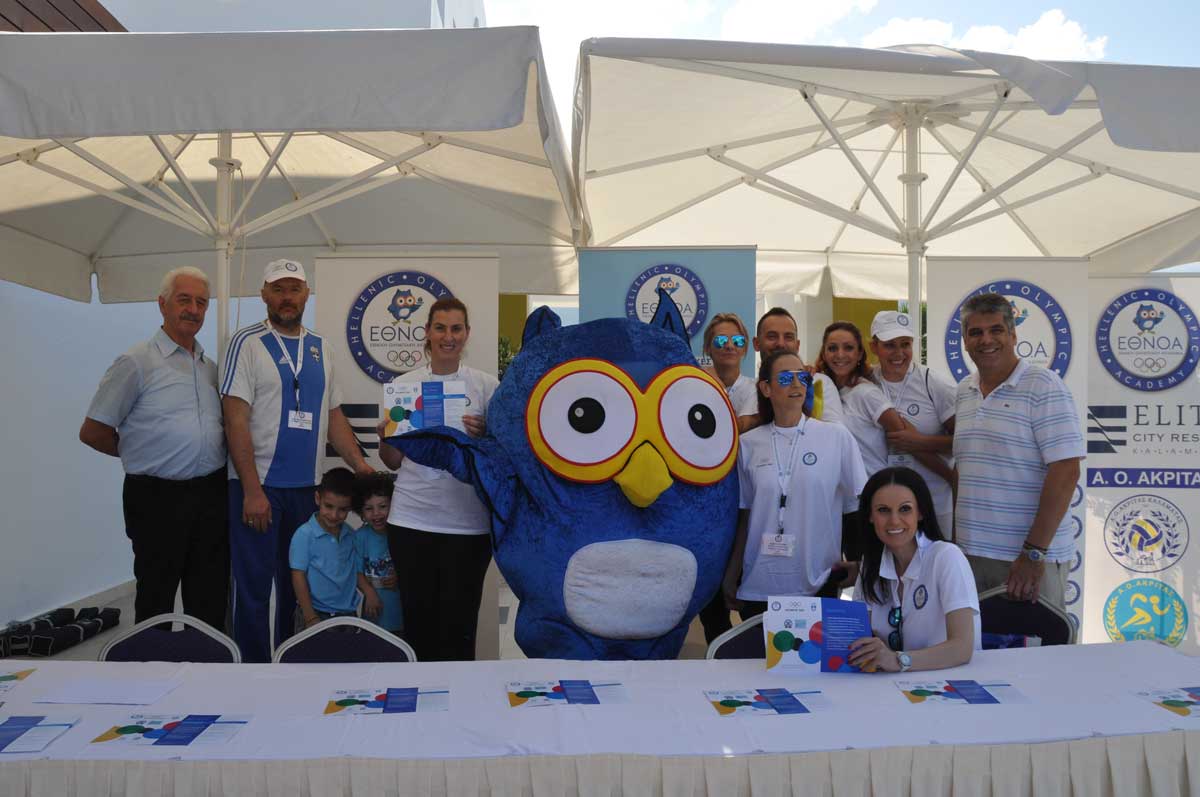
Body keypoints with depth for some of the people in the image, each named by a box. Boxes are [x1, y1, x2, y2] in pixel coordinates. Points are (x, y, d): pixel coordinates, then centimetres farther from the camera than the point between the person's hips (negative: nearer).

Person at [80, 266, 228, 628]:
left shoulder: (211, 367, 12)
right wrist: (143, 456, 4)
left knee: (210, 601, 12)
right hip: (158, 497, -5)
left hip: (211, 493, 5)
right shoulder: (137, 362, -6)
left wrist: (208, 459, 5)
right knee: (156, 600, 7)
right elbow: (92, 432, -5)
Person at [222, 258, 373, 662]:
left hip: (306, 487, 5)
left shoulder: (321, 349, 12)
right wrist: (252, 491, -16)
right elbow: (236, 420, -10)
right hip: (258, 486, -5)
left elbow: (334, 416, 15)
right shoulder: (247, 342, -4)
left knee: (296, 587, 14)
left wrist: (361, 466, 3)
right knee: (254, 588, 2)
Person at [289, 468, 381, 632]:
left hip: (347, 613, 4)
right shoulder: (304, 535, -10)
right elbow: (299, 576, -10)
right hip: (314, 613, -4)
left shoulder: (351, 535, 4)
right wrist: (311, 618, -12)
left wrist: (369, 591, -8)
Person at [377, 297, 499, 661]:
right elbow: (393, 461, 12)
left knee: (458, 624, 3)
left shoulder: (486, 385, 1)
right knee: (417, 620, 10)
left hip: (467, 522, -2)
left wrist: (483, 435, -16)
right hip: (411, 520, 2)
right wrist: (385, 439, -9)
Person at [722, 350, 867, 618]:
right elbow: (744, 514, 7)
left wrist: (856, 563, 2)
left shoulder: (836, 436, -3)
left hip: (818, 582, -1)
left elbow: (856, 507, 4)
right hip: (758, 586, 1)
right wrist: (732, 575, 8)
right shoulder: (748, 444, 2)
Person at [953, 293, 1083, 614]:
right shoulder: (963, 392, 10)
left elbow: (1066, 472, -15)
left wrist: (1034, 552, -18)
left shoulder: (1043, 386, -8)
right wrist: (956, 538, 12)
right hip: (971, 553, 6)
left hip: (1030, 558, -5)